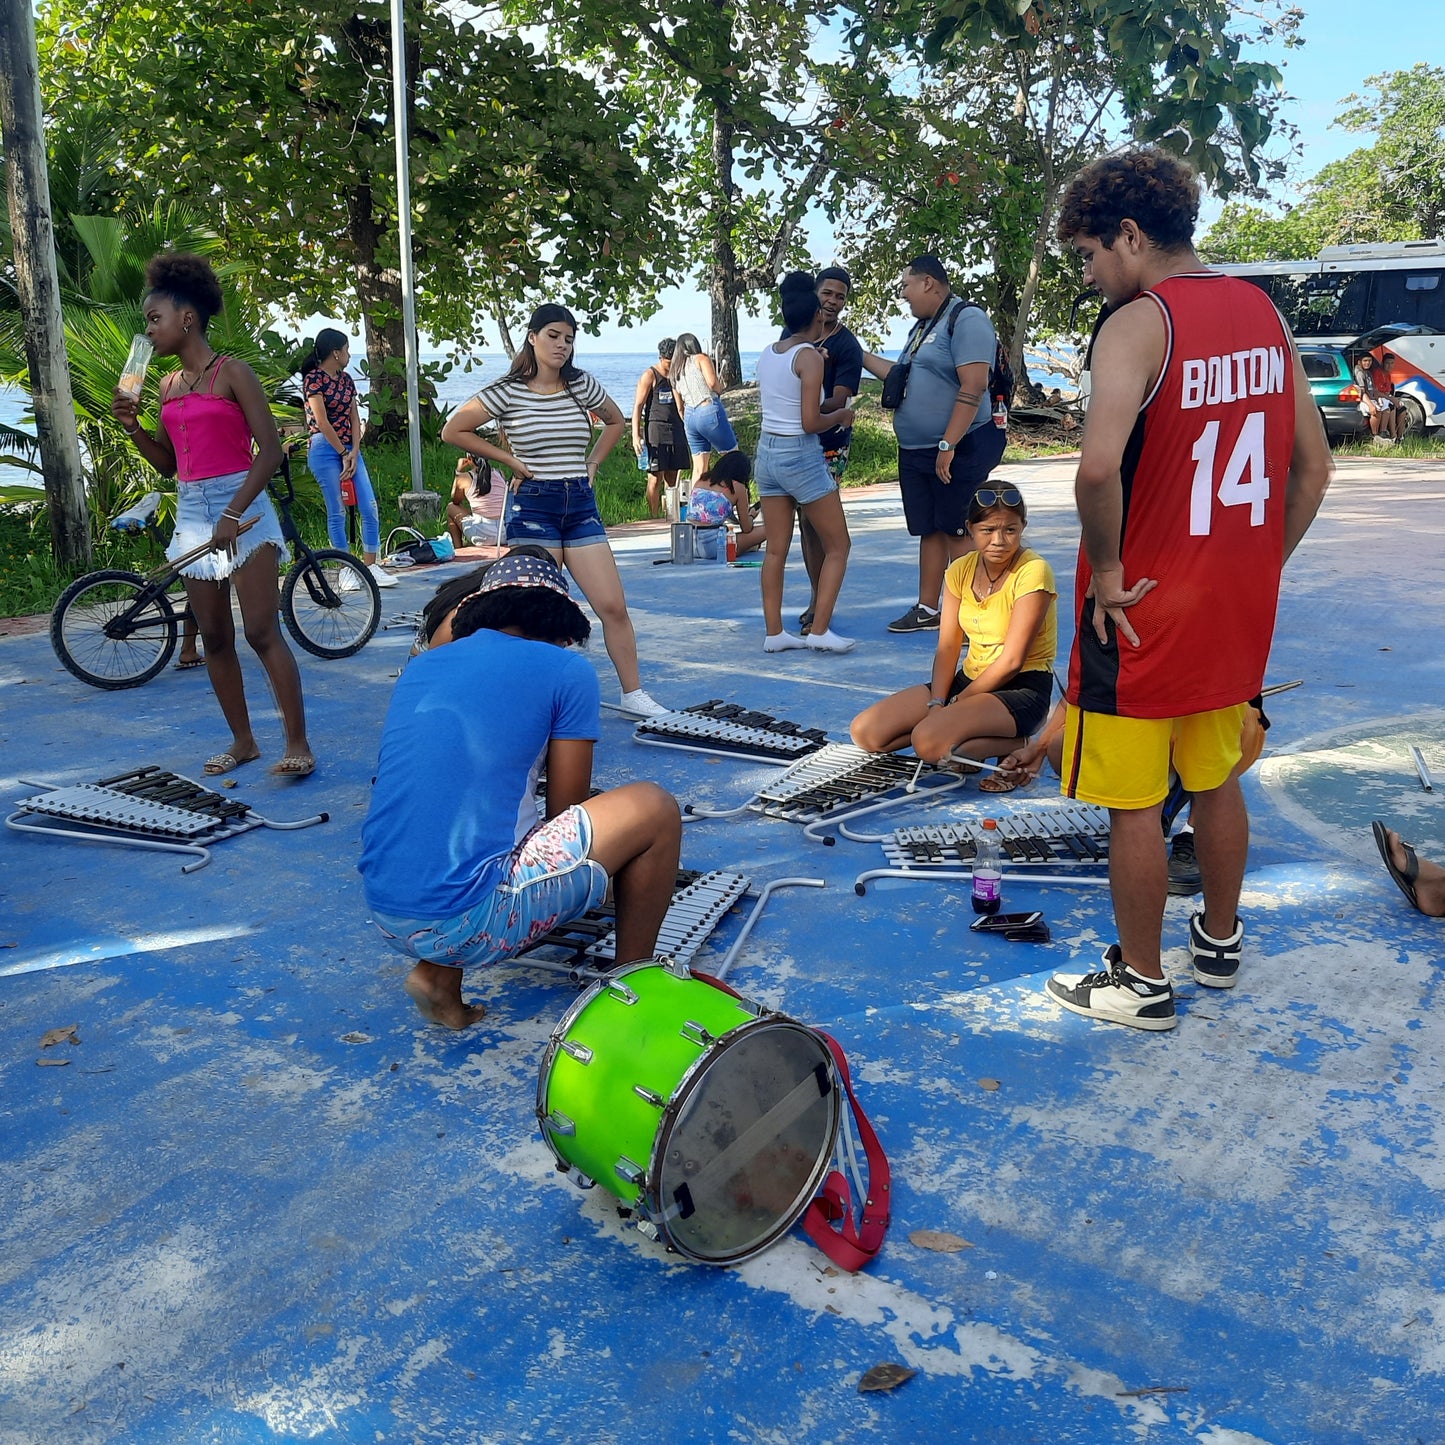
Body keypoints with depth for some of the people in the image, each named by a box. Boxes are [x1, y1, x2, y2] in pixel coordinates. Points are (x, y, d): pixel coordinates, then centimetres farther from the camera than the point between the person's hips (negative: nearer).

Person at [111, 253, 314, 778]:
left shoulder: (232, 372, -5)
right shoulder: (168, 385, 14)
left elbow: (270, 450, -11)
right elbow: (168, 463, 20)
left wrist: (233, 514, -18)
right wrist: (132, 426, 2)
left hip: (241, 507, -7)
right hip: (191, 513, 7)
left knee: (262, 633, -11)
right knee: (214, 638, 7)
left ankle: (298, 744, -7)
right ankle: (242, 740, 16)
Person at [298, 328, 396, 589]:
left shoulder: (346, 379, 13)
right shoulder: (314, 379, -8)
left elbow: (354, 417, 9)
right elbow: (322, 422, -12)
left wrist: (354, 452, -4)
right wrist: (343, 454, -10)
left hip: (349, 449, 7)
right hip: (325, 449, -7)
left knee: (370, 508, -1)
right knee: (338, 511, -3)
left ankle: (370, 566, 5)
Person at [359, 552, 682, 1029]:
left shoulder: (422, 666, 17)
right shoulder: (565, 670, 0)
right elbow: (568, 814, 6)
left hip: (384, 917, 7)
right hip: (467, 922, -7)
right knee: (654, 809, 5)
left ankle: (437, 973, 17)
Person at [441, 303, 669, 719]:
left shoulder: (583, 385, 7)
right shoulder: (508, 391, -3)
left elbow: (615, 422, 25)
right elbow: (453, 430, -1)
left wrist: (592, 463, 12)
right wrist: (510, 460, -2)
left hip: (581, 505, 4)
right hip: (533, 507, -3)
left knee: (613, 605, -2)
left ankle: (633, 694, 8)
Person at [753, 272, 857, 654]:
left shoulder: (767, 354, 6)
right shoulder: (810, 357, -13)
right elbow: (811, 422, -18)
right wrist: (842, 416, 1)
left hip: (767, 451, 7)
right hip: (801, 455, -7)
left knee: (776, 548, 10)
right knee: (838, 546, 4)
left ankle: (774, 632, 11)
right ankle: (820, 630, -1)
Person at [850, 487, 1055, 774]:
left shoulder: (1033, 572, -16)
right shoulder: (961, 570, 4)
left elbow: (1012, 660, -18)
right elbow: (948, 647, 0)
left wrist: (957, 703, -12)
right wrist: (936, 704, -15)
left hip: (1023, 688, -7)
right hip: (969, 678, 7)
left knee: (928, 740, -32)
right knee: (864, 731, -6)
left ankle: (1019, 745, -8)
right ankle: (970, 741, 2)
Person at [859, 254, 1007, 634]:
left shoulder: (966, 320, -12)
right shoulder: (921, 326, 17)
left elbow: (973, 387, -21)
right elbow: (900, 374, 29)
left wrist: (948, 445, -24)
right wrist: (860, 355, 25)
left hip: (958, 450, -9)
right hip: (916, 452, 9)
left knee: (957, 532, -4)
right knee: (929, 530, 12)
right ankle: (927, 609, 18)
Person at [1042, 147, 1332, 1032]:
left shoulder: (1139, 323, -16)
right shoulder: (1264, 312, 7)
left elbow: (1099, 466, -32)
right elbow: (1314, 468, 10)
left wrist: (1106, 571, -18)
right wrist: (1261, 568, 14)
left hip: (1146, 610, -7)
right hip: (1240, 609, 8)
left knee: (1134, 805, 6)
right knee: (1217, 782, 22)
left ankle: (1141, 984, 20)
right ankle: (1221, 943, 39)